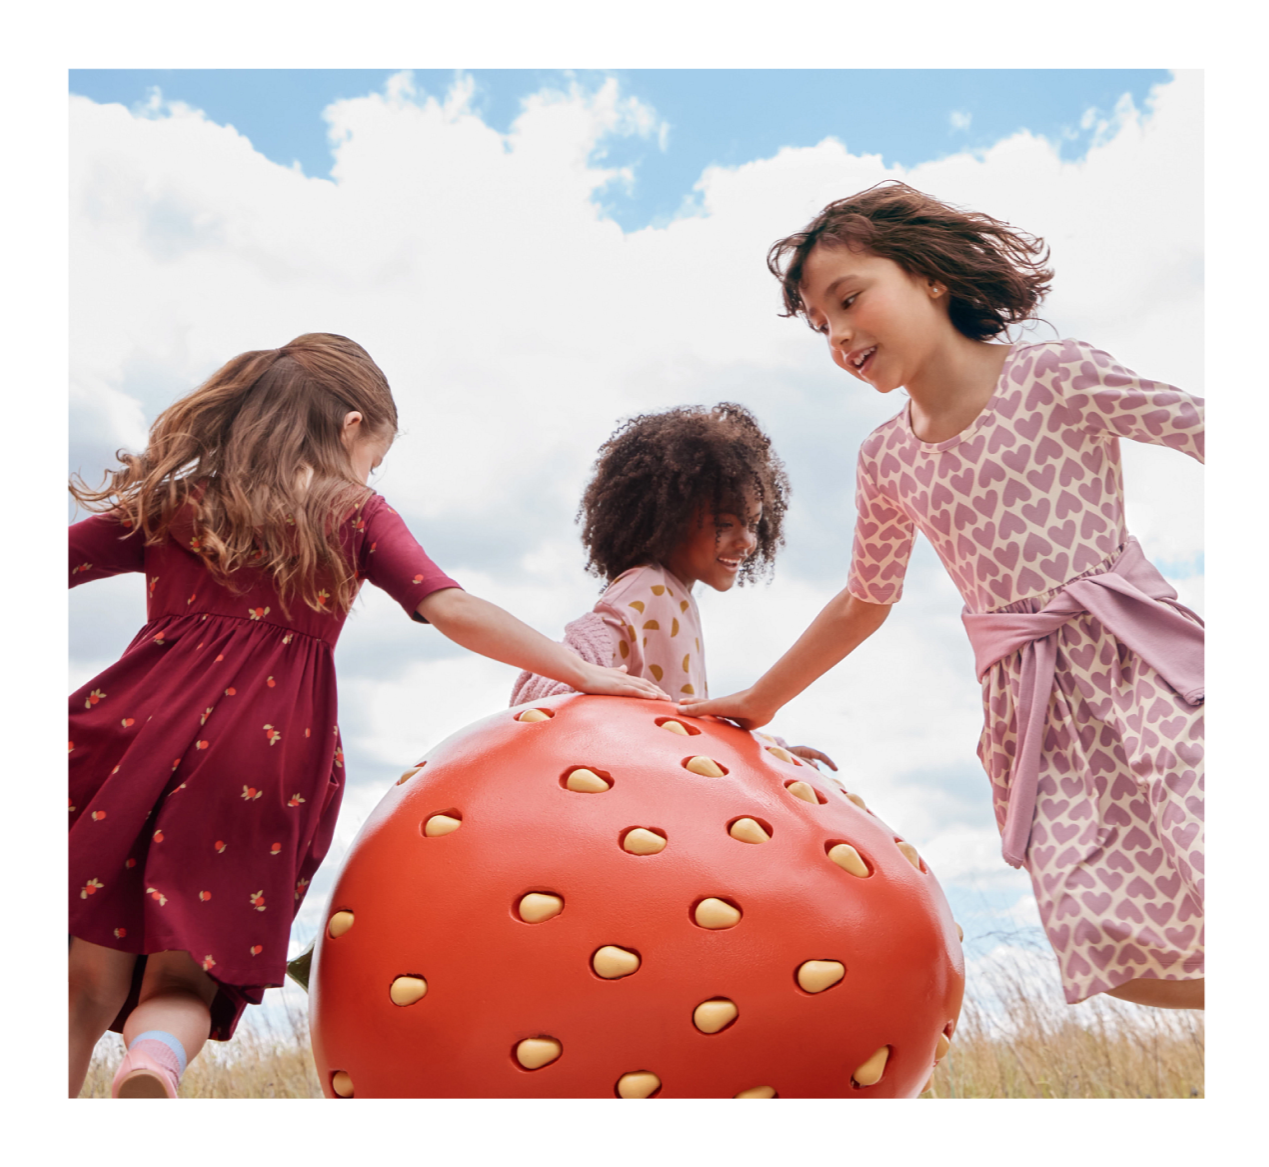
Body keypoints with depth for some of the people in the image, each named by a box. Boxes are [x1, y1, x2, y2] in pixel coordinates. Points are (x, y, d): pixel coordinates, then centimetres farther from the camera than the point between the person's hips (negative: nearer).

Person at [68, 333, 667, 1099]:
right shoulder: (357, 516, 10)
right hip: (269, 758, -1)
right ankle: (156, 1059, -21)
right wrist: (584, 673, 0)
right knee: (185, 980, 10)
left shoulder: (165, 502, 18)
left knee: (90, 983, 10)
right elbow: (453, 610, -1)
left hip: (136, 727, 2)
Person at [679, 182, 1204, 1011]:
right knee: (1105, 944, -8)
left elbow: (1200, 429, -3)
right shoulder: (886, 459, 11)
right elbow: (864, 602, 22)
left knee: (1198, 877, -21)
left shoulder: (1055, 376, -3)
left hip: (1138, 658, -3)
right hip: (1027, 700, 4)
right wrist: (756, 702, 27)